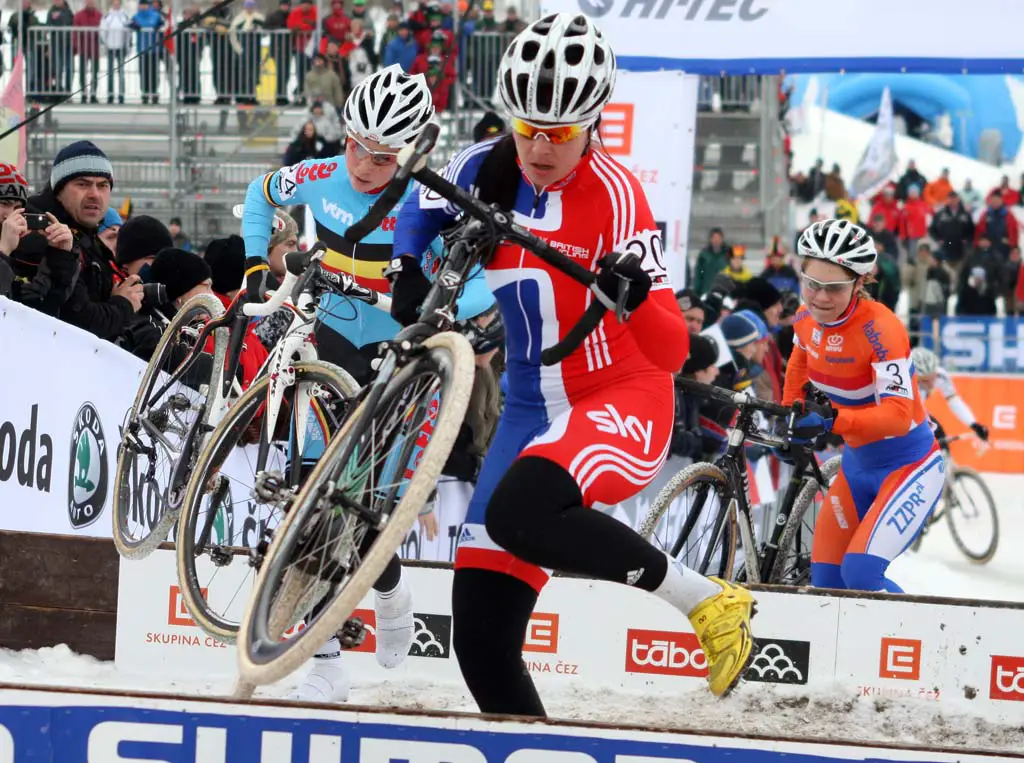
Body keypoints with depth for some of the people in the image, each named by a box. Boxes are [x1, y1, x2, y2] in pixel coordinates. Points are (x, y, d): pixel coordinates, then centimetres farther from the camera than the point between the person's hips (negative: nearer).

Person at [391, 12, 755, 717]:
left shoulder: (616, 195, -17)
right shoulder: (490, 169, -2)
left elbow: (671, 353, -22)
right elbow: (422, 210, 22)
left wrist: (638, 298, -43)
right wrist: (407, 275, 2)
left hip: (623, 401, -6)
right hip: (533, 412, 6)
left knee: (519, 512, -37)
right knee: (482, 642, -4)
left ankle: (705, 599, -21)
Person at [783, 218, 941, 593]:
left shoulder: (879, 328, -27)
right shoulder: (807, 320, -6)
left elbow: (898, 414, -39)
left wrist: (831, 419, -52)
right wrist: (787, 417, 19)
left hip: (908, 467, -8)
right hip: (857, 464, 8)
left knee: (860, 573, -23)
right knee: (825, 578, 4)